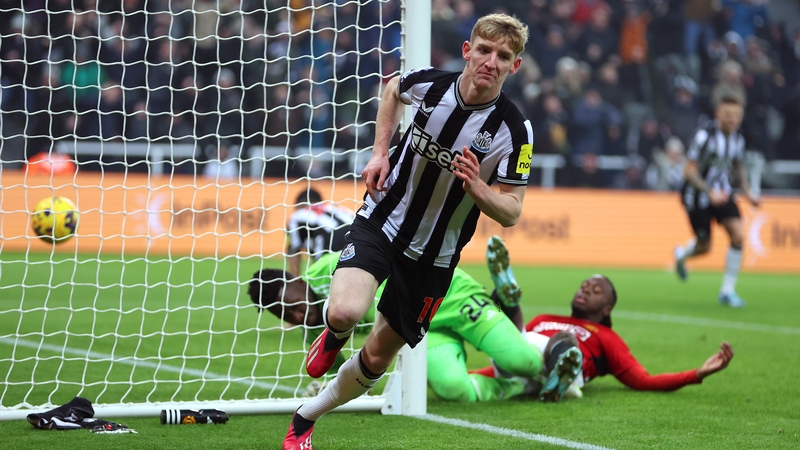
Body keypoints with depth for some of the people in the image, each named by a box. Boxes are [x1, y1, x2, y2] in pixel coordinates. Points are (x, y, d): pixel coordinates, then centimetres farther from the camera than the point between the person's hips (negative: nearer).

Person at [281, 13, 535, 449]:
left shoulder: (514, 131, -17)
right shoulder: (429, 83, -12)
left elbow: (511, 212, -10)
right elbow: (393, 89, 15)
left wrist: (477, 189, -31)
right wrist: (380, 152, 4)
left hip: (433, 257, 0)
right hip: (382, 220, 0)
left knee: (377, 358, 9)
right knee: (346, 311, -28)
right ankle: (334, 334, 10)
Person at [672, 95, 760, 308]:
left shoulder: (737, 139, -2)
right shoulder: (704, 135, -22)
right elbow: (689, 171, -21)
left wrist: (747, 192, 4)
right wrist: (711, 193, -30)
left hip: (722, 193, 5)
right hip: (697, 195, -5)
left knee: (738, 235, -15)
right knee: (704, 246, 3)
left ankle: (727, 290, -4)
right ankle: (681, 254, 42)